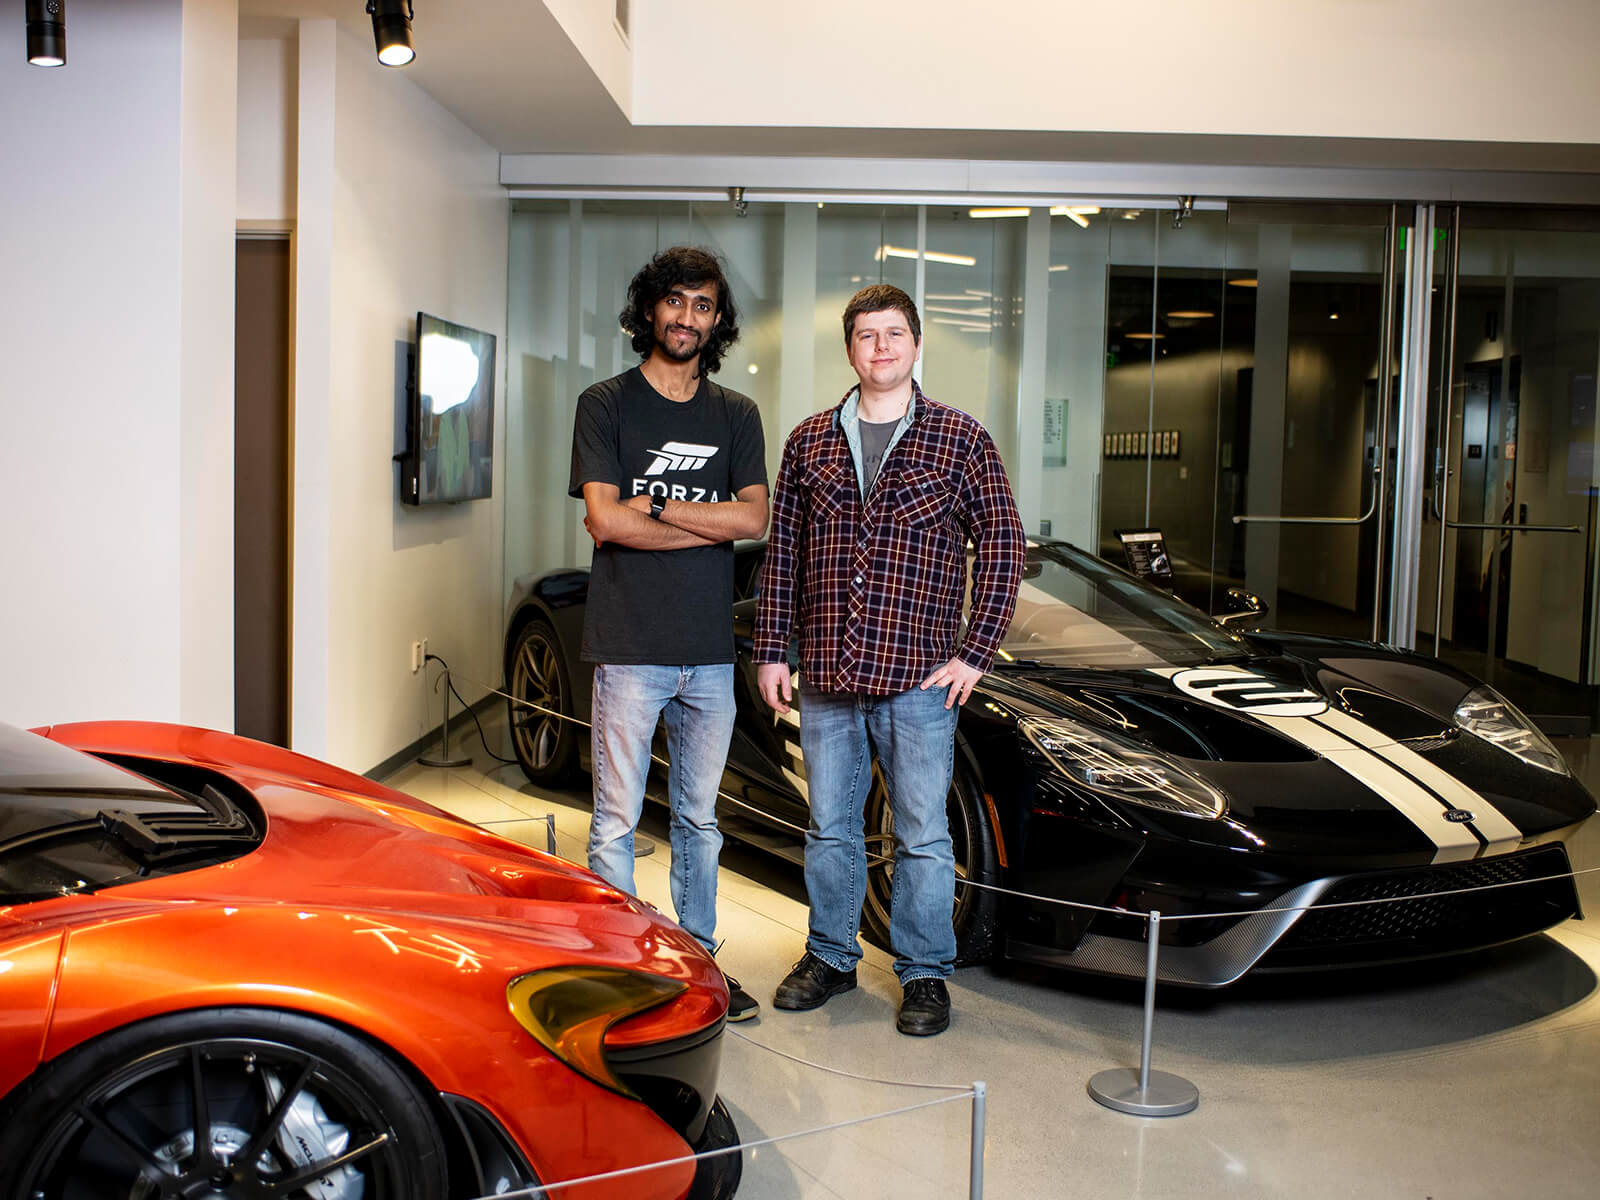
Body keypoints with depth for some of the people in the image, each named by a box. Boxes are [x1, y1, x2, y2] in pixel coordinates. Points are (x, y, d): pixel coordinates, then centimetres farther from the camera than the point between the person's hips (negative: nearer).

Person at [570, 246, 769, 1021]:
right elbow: (604, 519, -10)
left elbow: (754, 518, -1)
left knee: (699, 819, 13)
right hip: (629, 648, -3)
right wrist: (709, 524, -7)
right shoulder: (606, 405, 2)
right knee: (616, 823, 0)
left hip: (710, 652, 4)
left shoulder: (736, 416, 13)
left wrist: (653, 504, -8)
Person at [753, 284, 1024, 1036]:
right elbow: (781, 553, 12)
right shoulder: (809, 441, 9)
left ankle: (925, 973, 19)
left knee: (922, 833, 5)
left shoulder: (959, 440, 1)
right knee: (830, 828, 13)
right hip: (825, 676, 3)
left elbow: (1002, 545, 0)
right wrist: (771, 650, 7)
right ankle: (830, 957, 29)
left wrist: (974, 652, -5)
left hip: (918, 676, -3)